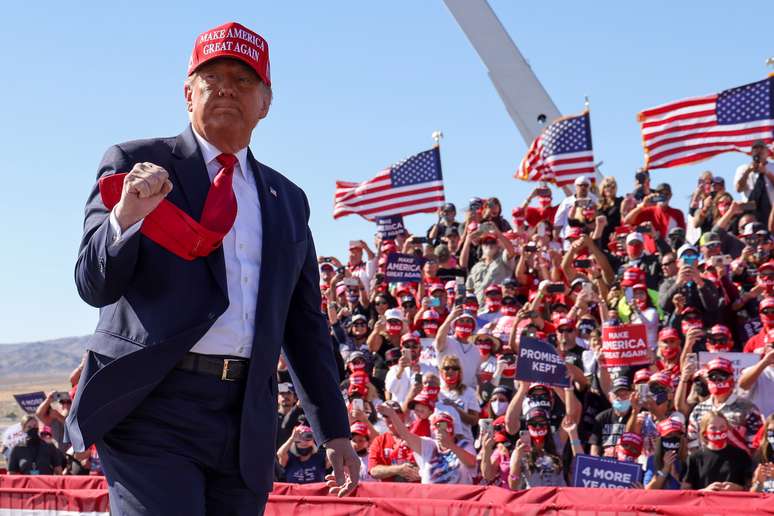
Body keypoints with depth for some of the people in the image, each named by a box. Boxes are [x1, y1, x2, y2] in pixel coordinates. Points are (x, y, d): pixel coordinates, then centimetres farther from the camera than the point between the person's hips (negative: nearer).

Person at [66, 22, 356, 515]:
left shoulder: (288, 201, 17)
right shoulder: (135, 163, 5)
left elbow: (305, 323, 20)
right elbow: (95, 285, -2)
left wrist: (334, 430, 18)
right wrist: (126, 217, -22)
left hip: (247, 423, 4)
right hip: (152, 404, -4)